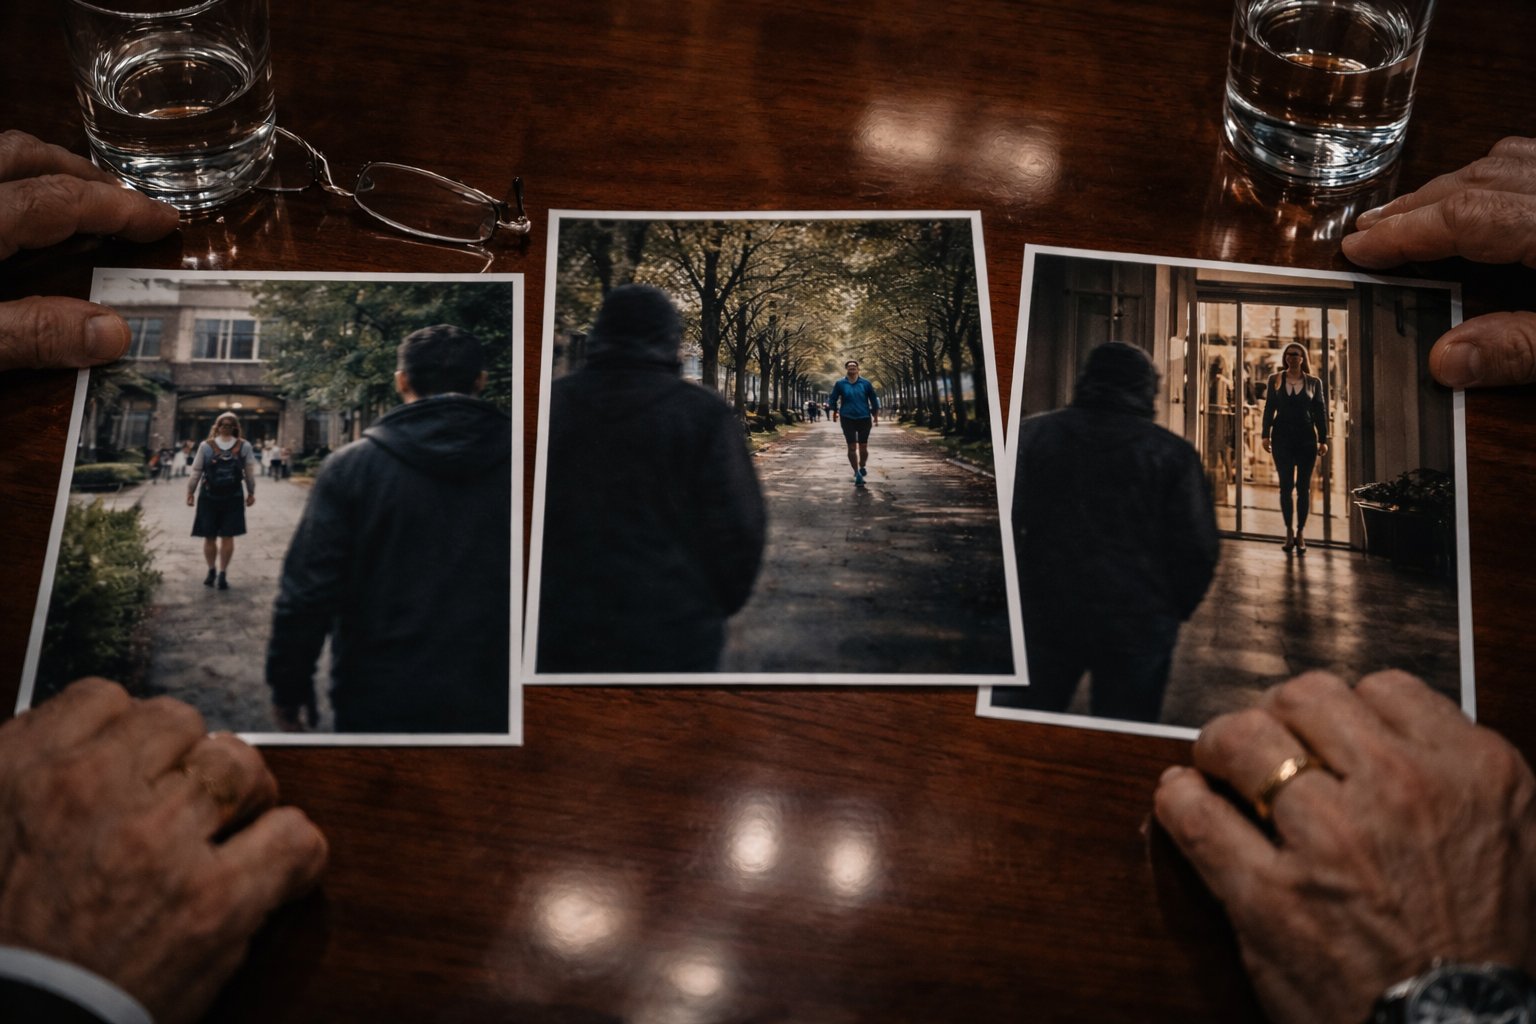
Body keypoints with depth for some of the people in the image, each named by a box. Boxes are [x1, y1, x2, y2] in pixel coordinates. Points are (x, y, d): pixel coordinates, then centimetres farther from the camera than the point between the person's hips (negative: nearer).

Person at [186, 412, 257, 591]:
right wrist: (191, 491, 3)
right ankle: (211, 571, 22)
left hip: (233, 497, 0)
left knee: (227, 536, 0)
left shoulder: (244, 446, 2)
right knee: (209, 537, 4)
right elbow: (196, 470, 3)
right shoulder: (206, 446, 0)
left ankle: (222, 574, 10)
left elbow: (249, 472, 8)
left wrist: (251, 492, 11)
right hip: (209, 496, 0)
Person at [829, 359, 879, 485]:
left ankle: (862, 467, 29)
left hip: (864, 418, 1)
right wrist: (835, 413, 9)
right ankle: (857, 473, -6)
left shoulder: (866, 384, 3)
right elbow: (833, 400, 12)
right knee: (852, 447, -7)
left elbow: (874, 400, 10)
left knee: (863, 446, 5)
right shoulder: (840, 384, 3)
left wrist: (876, 417, 12)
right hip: (847, 419, -1)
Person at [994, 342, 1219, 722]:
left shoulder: (1031, 434, 1)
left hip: (1043, 615, 1)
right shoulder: (1173, 453, -2)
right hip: (1139, 626, -1)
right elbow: (1197, 551, -4)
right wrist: (1173, 612, 11)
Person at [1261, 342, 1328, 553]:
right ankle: (1289, 531, 7)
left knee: (1303, 487, 1)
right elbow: (1269, 408, 7)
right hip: (1282, 437, 0)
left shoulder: (1314, 383, 7)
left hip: (1306, 438, 0)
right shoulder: (1275, 380, 8)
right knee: (1286, 486, 0)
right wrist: (1266, 435, -1)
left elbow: (1320, 412, 5)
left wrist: (1323, 440, -1)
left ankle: (1300, 533, 6)